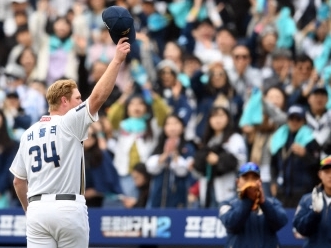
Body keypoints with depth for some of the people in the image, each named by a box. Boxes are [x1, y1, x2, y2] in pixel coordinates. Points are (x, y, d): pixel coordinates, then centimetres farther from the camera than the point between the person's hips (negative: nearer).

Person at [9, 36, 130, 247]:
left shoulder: (29, 134, 14)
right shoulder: (69, 123, -3)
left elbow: (18, 181, 18)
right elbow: (98, 96, -15)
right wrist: (117, 60, -14)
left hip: (37, 208, 5)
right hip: (69, 207, -5)